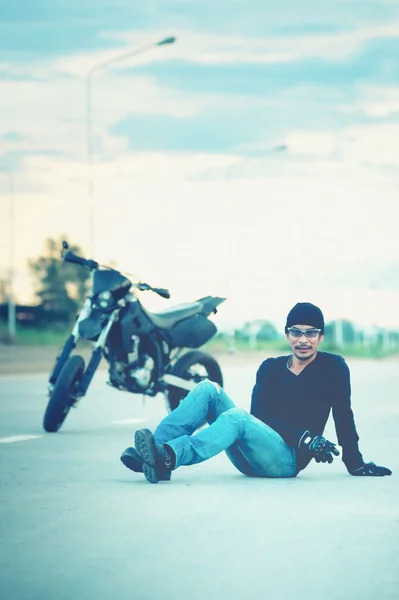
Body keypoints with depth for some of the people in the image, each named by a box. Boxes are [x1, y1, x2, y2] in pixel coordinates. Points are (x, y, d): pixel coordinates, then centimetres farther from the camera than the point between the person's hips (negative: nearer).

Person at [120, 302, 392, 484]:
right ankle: (152, 451, -33)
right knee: (208, 389, -13)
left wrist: (356, 464, -3)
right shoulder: (270, 368, 17)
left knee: (237, 417, -34)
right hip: (253, 460, 5)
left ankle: (168, 457, -57)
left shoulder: (333, 367, 9)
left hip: (288, 458, -5)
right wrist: (305, 438, -13)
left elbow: (343, 416, 5)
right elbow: (260, 414, 2)